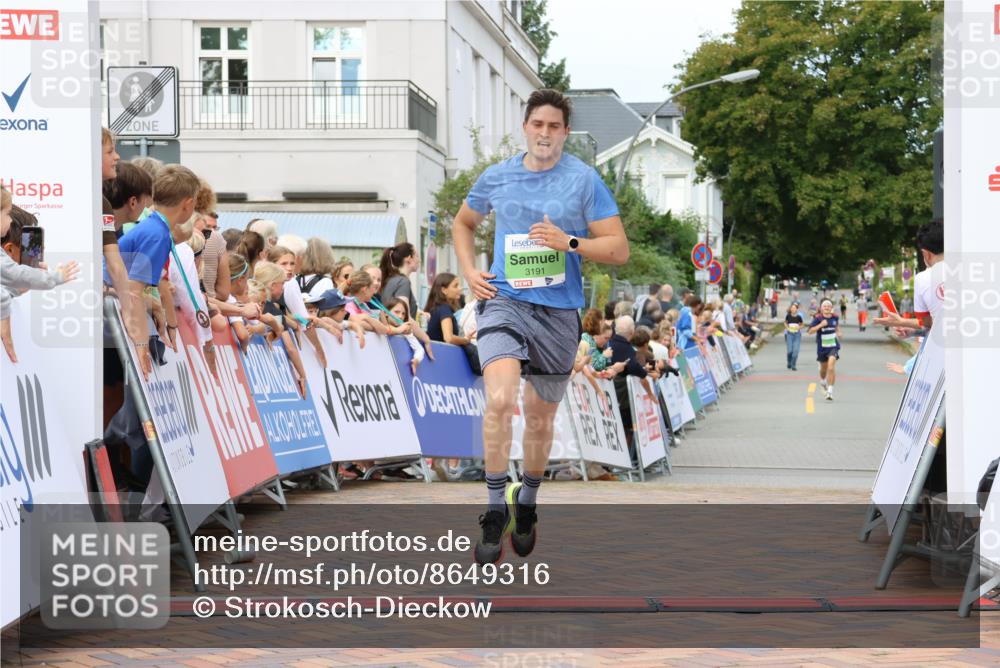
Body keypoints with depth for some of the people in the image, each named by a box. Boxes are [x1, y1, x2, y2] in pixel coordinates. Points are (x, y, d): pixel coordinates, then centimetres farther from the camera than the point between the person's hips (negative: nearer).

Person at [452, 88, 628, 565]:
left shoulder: (584, 180, -2)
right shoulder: (496, 177, 6)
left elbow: (619, 249, -4)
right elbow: (463, 223, 24)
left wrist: (569, 243, -20)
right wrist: (469, 272, 9)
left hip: (559, 311, 0)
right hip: (503, 300, 0)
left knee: (540, 416, 12)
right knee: (500, 400, -23)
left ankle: (526, 506, 36)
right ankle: (496, 512, -15)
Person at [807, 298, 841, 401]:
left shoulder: (835, 317, 0)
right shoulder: (818, 318, -11)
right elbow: (810, 331, -17)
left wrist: (838, 332, 7)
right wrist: (820, 325, -27)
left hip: (833, 346, 0)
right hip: (822, 347, 0)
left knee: (831, 366, -19)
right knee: (824, 367, 18)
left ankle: (830, 390, -16)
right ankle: (823, 380, 53)